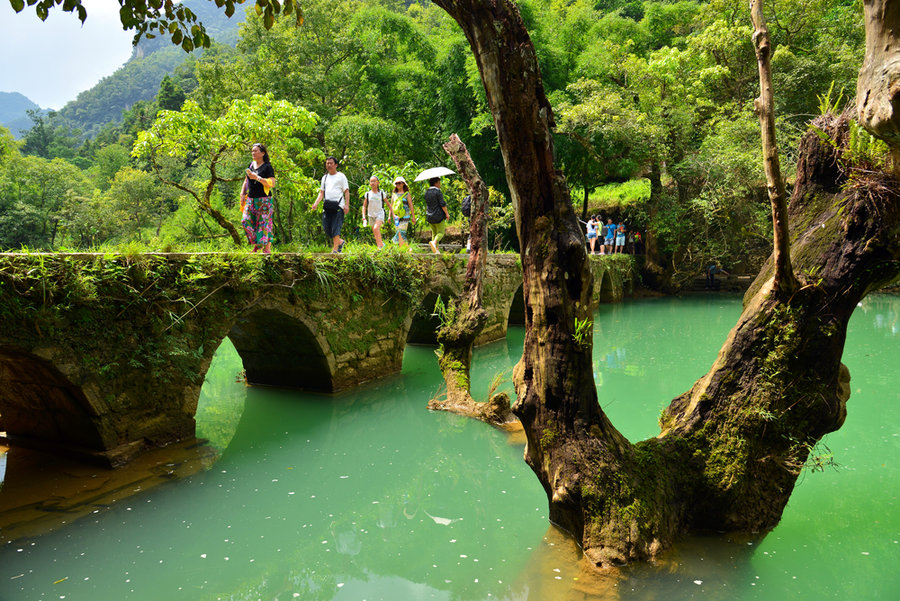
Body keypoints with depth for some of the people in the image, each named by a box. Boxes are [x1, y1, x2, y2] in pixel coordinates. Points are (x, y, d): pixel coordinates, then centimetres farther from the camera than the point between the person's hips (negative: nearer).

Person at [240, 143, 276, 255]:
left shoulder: (267, 167, -6)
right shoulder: (251, 165, 14)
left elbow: (272, 183, -15)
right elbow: (246, 181, 24)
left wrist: (257, 178, -20)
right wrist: (242, 194, 14)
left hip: (264, 200, -6)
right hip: (251, 199, 6)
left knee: (264, 223, -5)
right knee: (246, 220, -2)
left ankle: (267, 248, 2)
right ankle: (257, 244, 11)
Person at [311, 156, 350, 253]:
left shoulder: (341, 176, 7)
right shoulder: (324, 177, 22)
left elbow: (346, 191, 1)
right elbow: (321, 192, 22)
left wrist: (347, 205, -11)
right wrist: (316, 203, 5)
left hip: (338, 206, -5)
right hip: (327, 206, 6)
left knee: (336, 228, -13)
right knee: (326, 228, 0)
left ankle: (335, 249, -12)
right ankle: (340, 241, 21)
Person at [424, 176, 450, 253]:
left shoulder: (427, 192, 7)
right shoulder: (438, 191, -13)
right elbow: (442, 204, -15)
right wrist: (447, 213, -9)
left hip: (429, 216, 6)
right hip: (438, 215, -6)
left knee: (434, 233, 14)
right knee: (441, 232, 2)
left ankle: (436, 249, 9)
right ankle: (434, 242, -26)